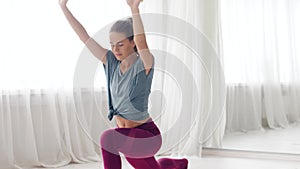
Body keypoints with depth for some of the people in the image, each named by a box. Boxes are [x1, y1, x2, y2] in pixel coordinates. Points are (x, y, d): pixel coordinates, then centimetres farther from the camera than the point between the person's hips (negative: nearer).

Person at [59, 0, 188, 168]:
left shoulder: (144, 64, -20)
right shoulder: (112, 62, -4)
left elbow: (141, 42, -41)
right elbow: (84, 37, -7)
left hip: (146, 135, -7)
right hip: (129, 136, 7)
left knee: (108, 138, -33)